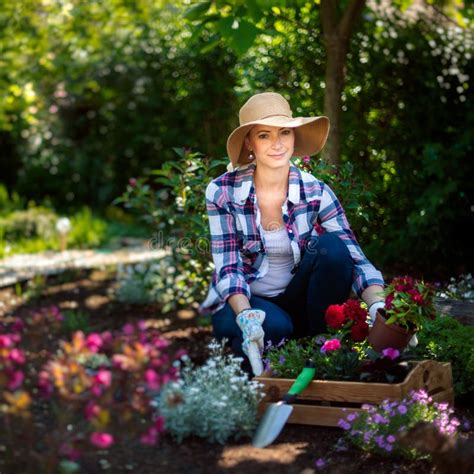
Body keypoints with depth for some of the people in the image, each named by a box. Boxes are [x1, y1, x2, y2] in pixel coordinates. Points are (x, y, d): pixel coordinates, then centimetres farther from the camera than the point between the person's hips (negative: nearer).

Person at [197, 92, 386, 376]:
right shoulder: (223, 192, -13)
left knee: (333, 246, -25)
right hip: (241, 301, -3)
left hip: (296, 299, 3)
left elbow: (355, 259, -16)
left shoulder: (316, 192, -10)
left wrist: (379, 307, -36)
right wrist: (246, 314, -34)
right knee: (275, 327, -37)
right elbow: (228, 267, -14)